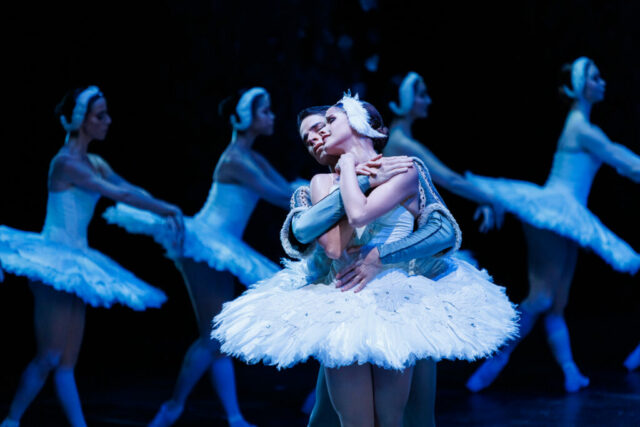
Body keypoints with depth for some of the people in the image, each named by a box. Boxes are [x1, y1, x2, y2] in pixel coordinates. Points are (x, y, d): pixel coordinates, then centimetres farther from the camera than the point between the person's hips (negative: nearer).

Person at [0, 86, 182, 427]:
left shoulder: (96, 165, 12)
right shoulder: (65, 161, -13)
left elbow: (133, 191, 7)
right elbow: (119, 194, -19)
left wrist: (168, 214, -9)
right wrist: (168, 209, -16)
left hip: (75, 264, 8)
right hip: (54, 261, -8)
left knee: (67, 362, 8)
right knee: (49, 357, -7)